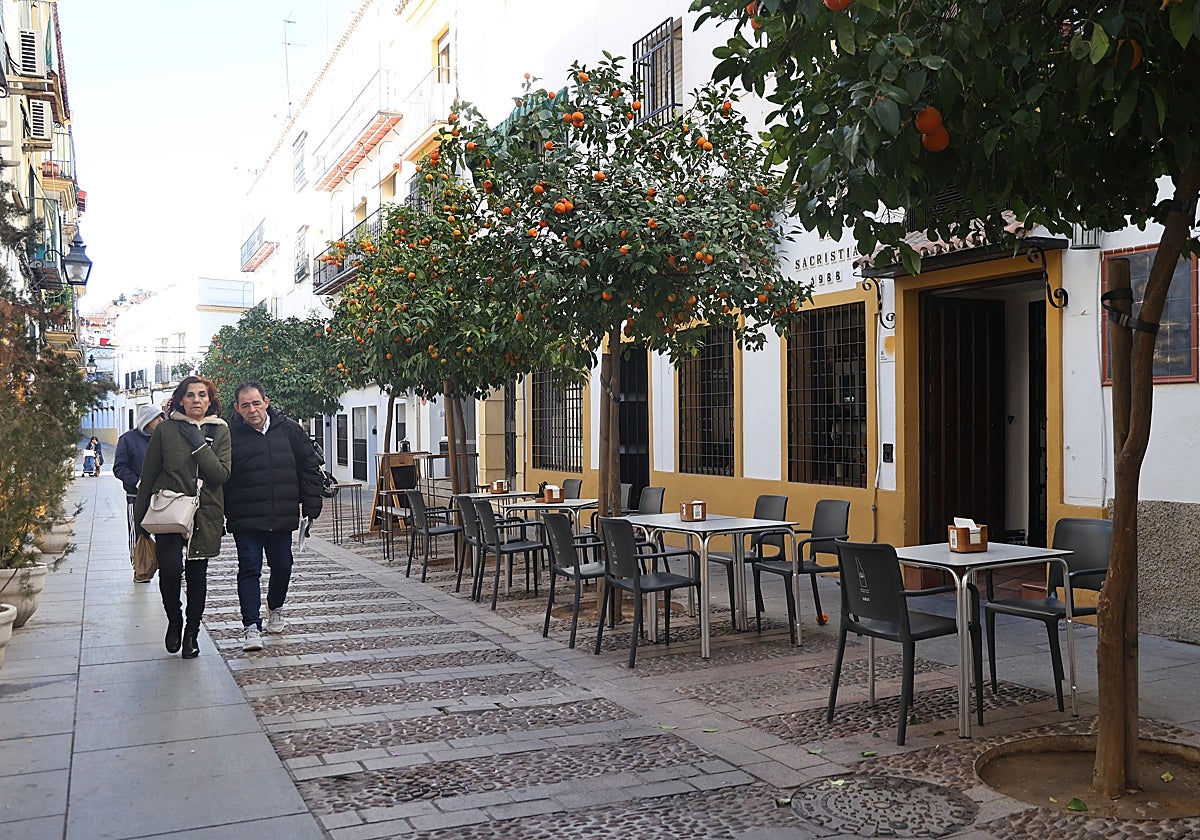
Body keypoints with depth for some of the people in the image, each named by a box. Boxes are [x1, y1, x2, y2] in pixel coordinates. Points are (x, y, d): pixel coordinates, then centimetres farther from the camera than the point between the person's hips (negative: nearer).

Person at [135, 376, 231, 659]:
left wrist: (200, 444, -16)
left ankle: (191, 633, 24)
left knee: (197, 574, 7)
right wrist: (140, 515, 8)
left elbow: (222, 474, -8)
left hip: (205, 514, 1)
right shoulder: (165, 429, 1)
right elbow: (149, 474, 6)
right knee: (170, 569, -17)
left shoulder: (220, 431, 4)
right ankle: (174, 620, 11)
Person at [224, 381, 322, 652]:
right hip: (245, 519, -3)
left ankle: (275, 608, 40)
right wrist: (221, 516, -7)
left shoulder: (289, 429, 2)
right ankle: (251, 626, 1)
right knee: (249, 569, -5)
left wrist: (311, 505, 3)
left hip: (282, 517, 3)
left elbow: (310, 467, 7)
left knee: (282, 566, 15)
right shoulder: (230, 435, -6)